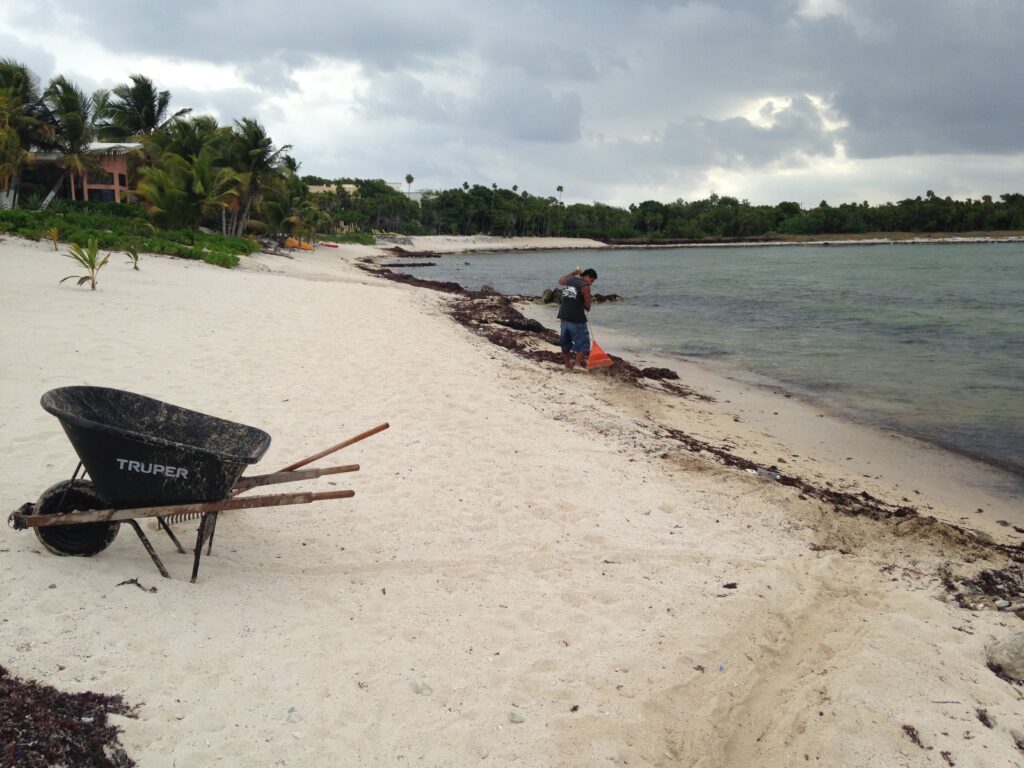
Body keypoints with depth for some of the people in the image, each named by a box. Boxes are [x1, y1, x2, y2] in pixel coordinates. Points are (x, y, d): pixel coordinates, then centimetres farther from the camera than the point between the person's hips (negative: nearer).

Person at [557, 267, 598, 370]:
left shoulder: (568, 280, 10)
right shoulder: (585, 287, -9)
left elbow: (560, 280, 36)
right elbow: (587, 306, -6)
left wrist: (573, 273, 43)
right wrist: (586, 308, 18)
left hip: (564, 316, 7)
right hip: (577, 319, -7)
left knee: (565, 342, 16)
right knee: (583, 342, 3)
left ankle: (568, 365, 21)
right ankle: (577, 363, -6)